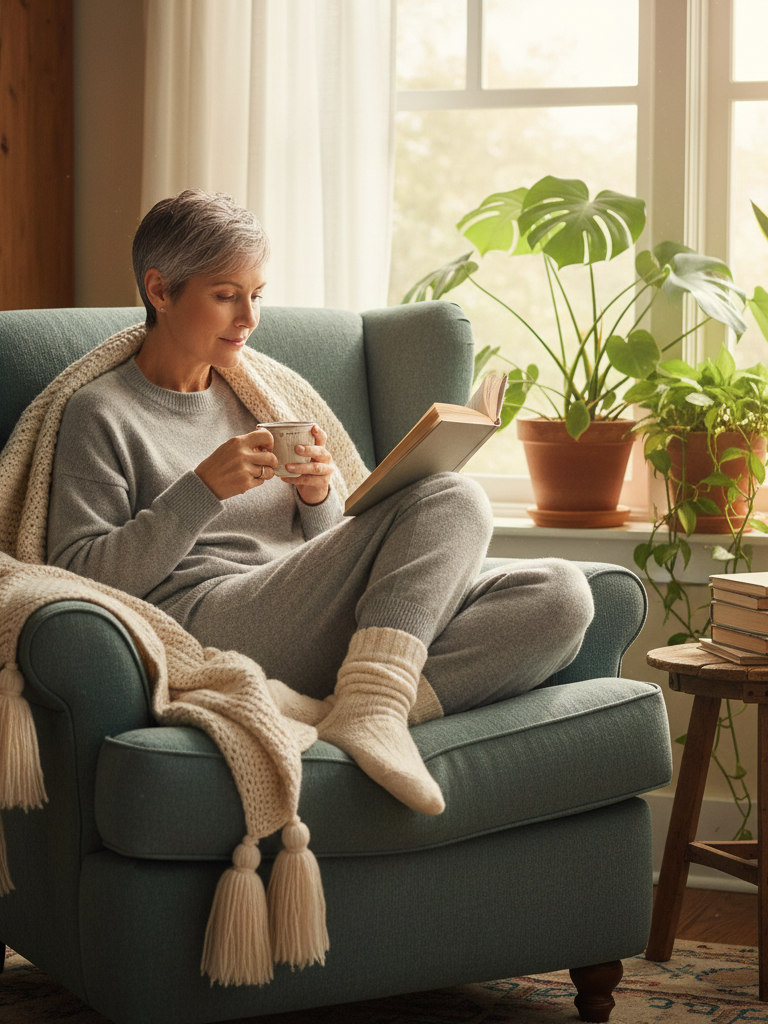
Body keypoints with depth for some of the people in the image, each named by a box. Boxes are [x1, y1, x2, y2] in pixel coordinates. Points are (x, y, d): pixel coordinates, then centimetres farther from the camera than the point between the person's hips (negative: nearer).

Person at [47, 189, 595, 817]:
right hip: (211, 624, -7)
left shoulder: (265, 388, 25)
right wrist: (204, 488, -14)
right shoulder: (101, 413, 7)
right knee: (452, 499, -22)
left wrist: (321, 497, 2)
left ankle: (325, 710, -32)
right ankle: (368, 711, -35)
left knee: (561, 595, -17)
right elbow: (84, 577, -4)